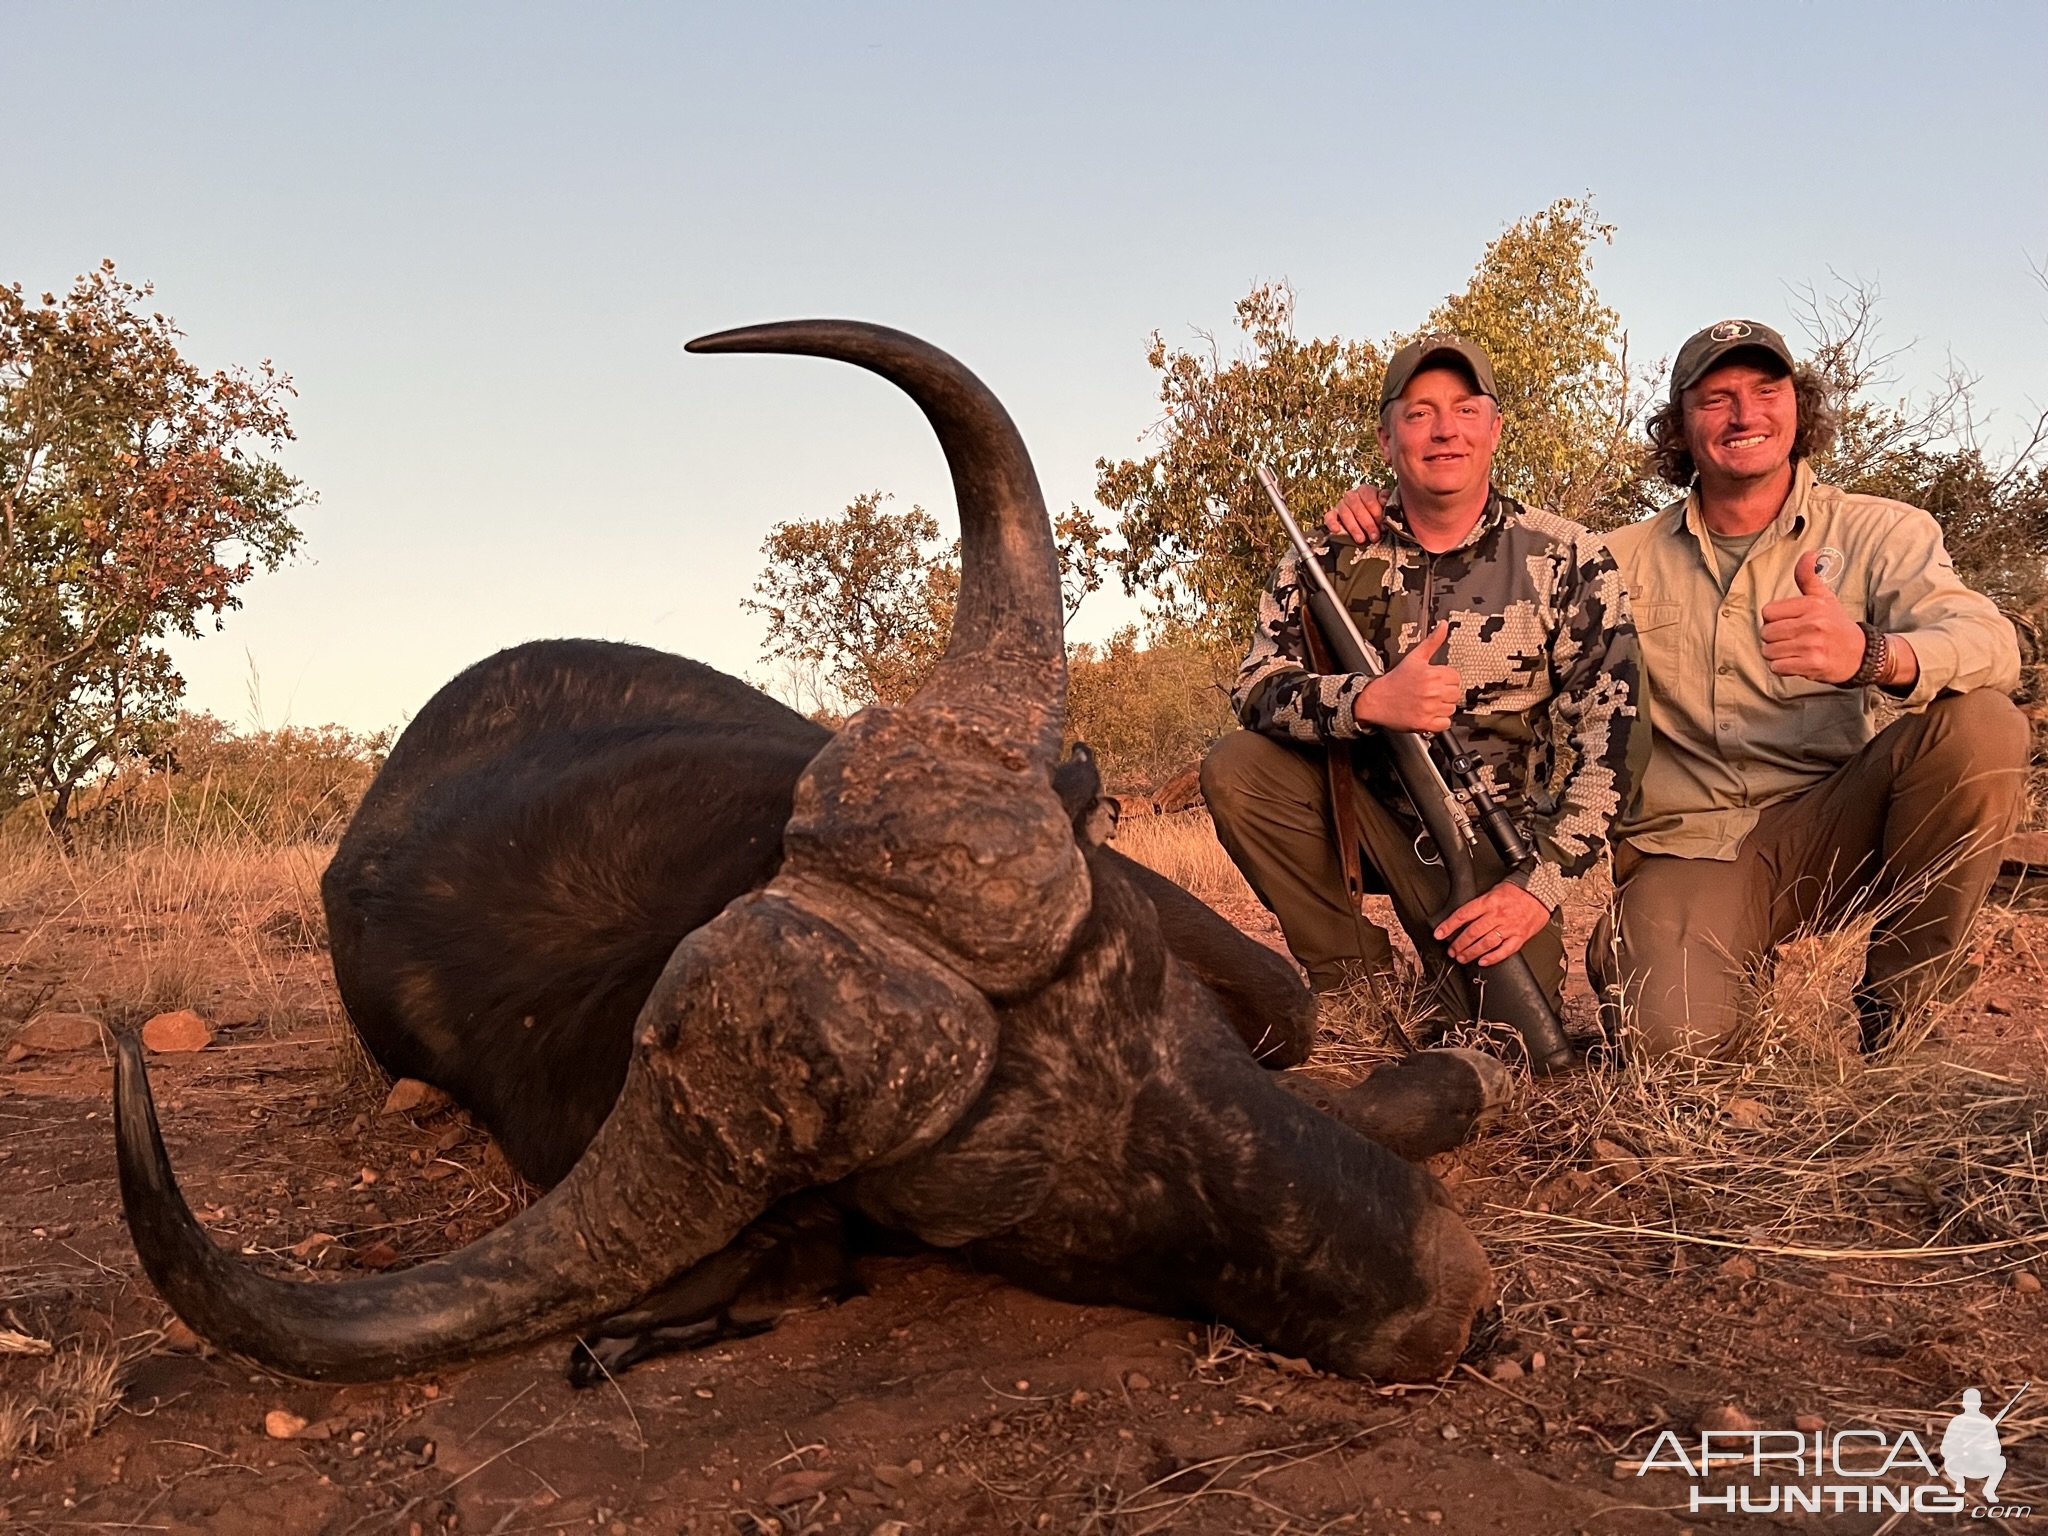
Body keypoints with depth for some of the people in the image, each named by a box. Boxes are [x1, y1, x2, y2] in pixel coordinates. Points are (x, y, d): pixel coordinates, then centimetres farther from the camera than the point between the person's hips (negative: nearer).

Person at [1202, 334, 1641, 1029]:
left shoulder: (1569, 562, -5)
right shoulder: (1329, 557, 0)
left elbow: (1604, 740, -11)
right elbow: (1257, 690, -11)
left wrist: (1540, 882, -21)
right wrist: (1369, 701, -31)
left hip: (1497, 839, -1)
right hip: (1360, 805, 2)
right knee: (1235, 769, -23)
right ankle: (1351, 974, -5)